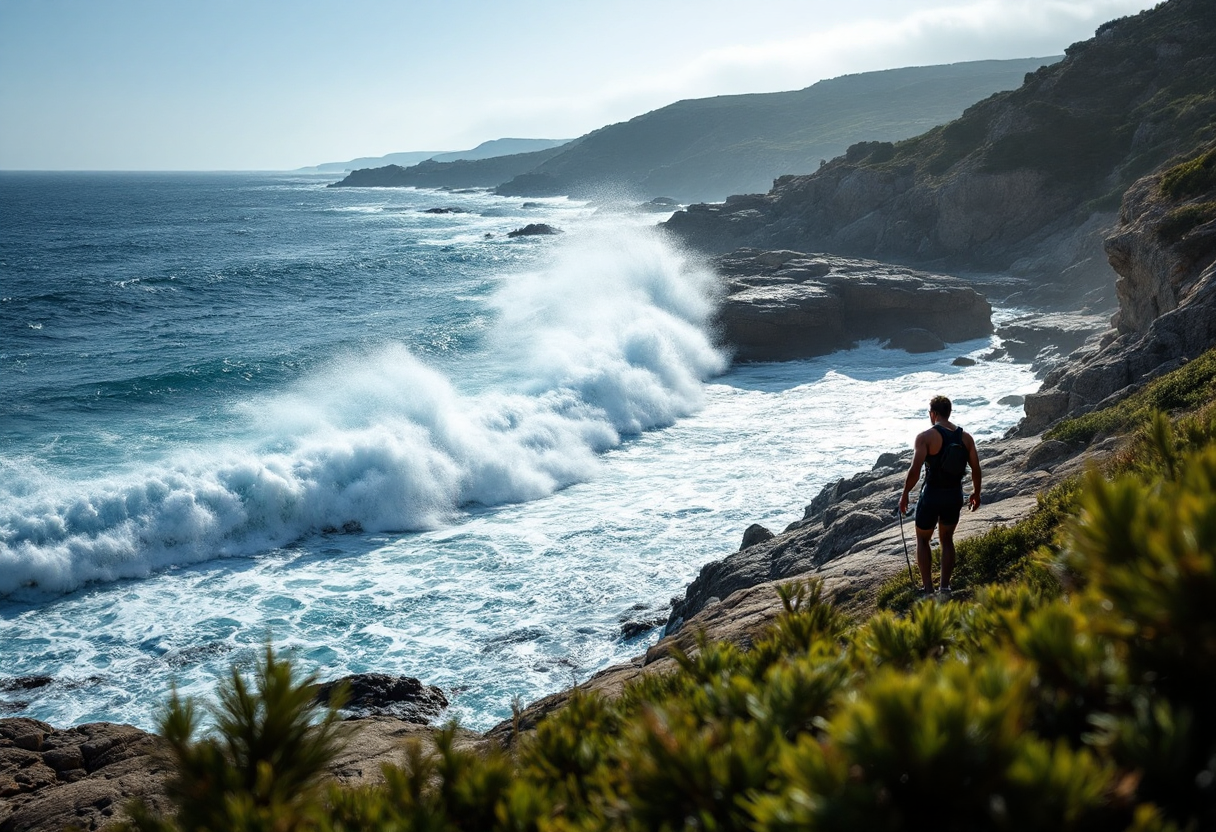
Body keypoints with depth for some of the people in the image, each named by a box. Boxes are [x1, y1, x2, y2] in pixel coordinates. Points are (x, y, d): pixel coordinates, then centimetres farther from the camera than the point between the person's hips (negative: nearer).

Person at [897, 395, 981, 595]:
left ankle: (927, 588, 8)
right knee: (947, 540, 20)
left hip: (932, 496, -4)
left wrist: (905, 494, -9)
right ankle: (945, 587, 18)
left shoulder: (926, 437, -15)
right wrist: (976, 493, 17)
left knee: (922, 541, 14)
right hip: (955, 496, 5)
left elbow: (915, 470, -20)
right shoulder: (966, 437, 0)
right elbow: (976, 469, 2)